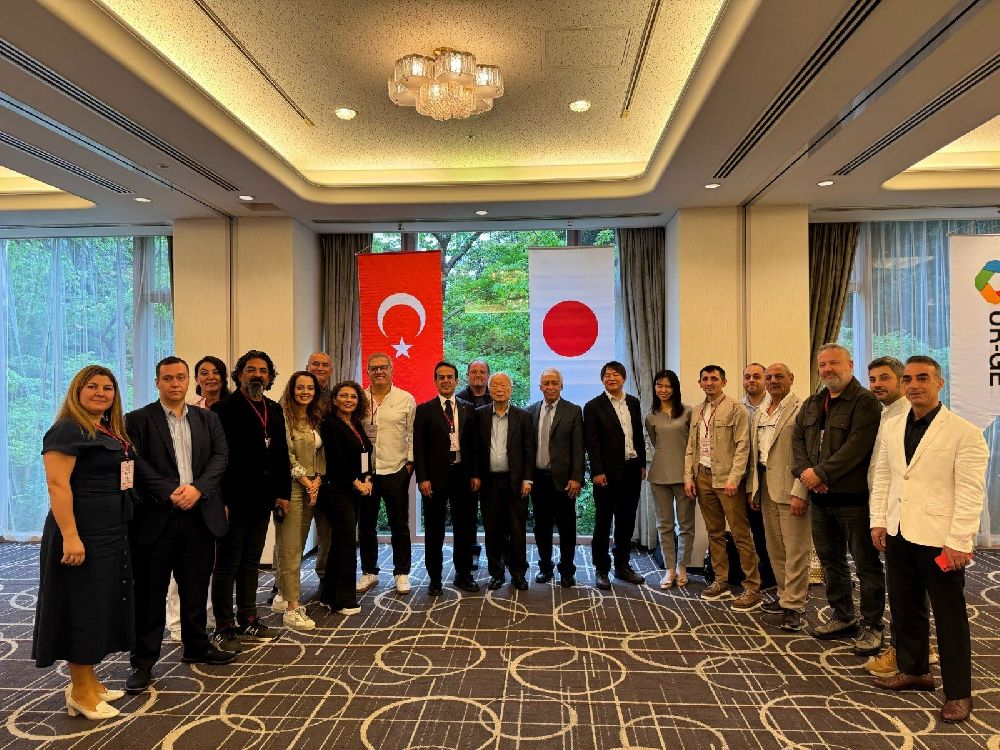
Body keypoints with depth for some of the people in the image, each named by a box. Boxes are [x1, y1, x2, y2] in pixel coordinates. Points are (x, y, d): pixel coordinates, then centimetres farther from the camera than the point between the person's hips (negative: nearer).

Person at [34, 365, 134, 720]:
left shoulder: (113, 432, 13)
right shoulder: (68, 429, -12)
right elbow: (57, 484, -20)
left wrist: (121, 527, 13)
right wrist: (70, 536, -25)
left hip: (112, 532, 9)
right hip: (81, 533, -9)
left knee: (103, 604, 15)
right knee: (83, 606, 0)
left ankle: (89, 681, 28)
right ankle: (80, 691, 14)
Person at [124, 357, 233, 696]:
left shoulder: (207, 419, 11)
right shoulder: (138, 420, 0)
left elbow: (220, 456, 1)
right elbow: (137, 463, -10)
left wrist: (197, 488, -14)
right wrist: (170, 493, -18)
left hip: (200, 515, 3)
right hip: (155, 516, -3)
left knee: (196, 589, 14)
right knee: (149, 593, 5)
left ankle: (197, 646, 31)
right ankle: (143, 661, 17)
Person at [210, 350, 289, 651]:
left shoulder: (274, 410, 11)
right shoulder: (224, 409, -9)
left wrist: (283, 493, 9)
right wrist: (220, 500, -17)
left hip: (262, 499, 7)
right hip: (234, 499, -6)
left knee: (250, 562, 16)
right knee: (227, 564, 5)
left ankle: (248, 622, 27)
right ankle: (224, 628, 15)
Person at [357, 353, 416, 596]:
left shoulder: (406, 399, 2)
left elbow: (411, 434, 3)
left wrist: (410, 462, -3)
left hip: (396, 471, -2)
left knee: (399, 525, 6)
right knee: (366, 525, 12)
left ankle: (401, 573, 19)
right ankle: (369, 573, 26)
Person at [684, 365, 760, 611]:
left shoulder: (735, 408, -4)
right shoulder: (696, 411, 14)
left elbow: (742, 446, -10)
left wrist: (733, 478, -17)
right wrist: (688, 477, 7)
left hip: (726, 479, -6)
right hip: (703, 477, 6)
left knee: (741, 534, -3)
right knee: (714, 533, 12)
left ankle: (752, 588, 4)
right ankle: (721, 582, 23)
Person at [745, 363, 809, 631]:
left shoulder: (801, 409, -9)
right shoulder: (759, 413, 15)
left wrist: (799, 493, -19)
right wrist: (752, 488, 14)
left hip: (790, 489, -7)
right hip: (766, 489, 8)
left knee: (795, 549, -2)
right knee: (775, 548, 15)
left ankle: (793, 606, 7)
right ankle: (784, 595, 28)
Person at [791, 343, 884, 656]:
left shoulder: (865, 402, -10)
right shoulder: (811, 404, 14)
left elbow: (857, 445, -20)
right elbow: (798, 438, 9)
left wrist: (821, 473, -20)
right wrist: (804, 472, -8)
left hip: (854, 497, -7)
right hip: (820, 497, 7)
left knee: (866, 564, 3)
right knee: (831, 561, 17)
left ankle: (871, 626, 18)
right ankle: (843, 618, 33)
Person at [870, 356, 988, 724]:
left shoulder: (964, 432, -10)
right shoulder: (892, 427, 8)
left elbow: (971, 491, -13)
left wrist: (959, 542, -16)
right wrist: (879, 521, 7)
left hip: (939, 539, -5)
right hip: (899, 535, 6)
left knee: (950, 617, 8)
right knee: (904, 607, 17)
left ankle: (958, 692, 23)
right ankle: (913, 671, 35)